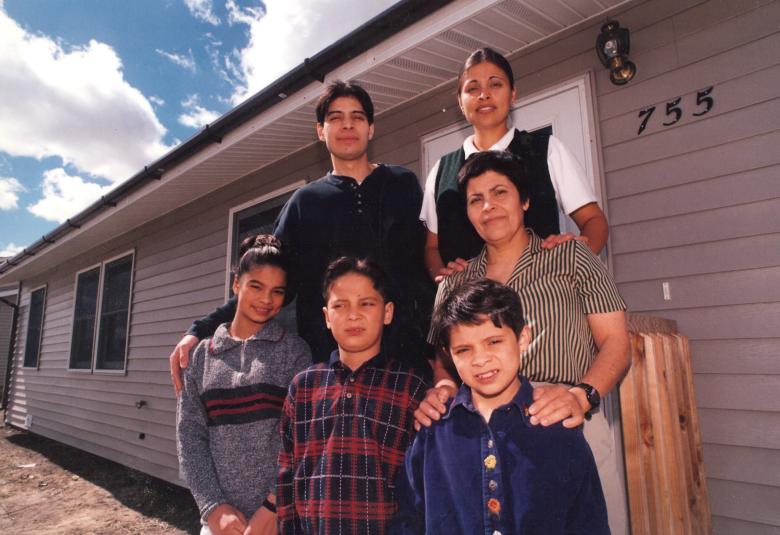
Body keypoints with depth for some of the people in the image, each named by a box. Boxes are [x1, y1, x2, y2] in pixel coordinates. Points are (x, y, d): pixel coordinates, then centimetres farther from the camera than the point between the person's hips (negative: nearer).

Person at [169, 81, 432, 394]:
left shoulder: (404, 185, 11)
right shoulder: (305, 201, 13)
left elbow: (433, 260, 8)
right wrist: (201, 330, 0)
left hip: (404, 354, 0)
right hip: (324, 357, 1)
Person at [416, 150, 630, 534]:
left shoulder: (571, 258, 7)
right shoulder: (454, 284, 14)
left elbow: (615, 343, 1)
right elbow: (443, 362, 12)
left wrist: (581, 396, -17)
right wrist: (440, 391, -11)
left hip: (571, 430, -1)